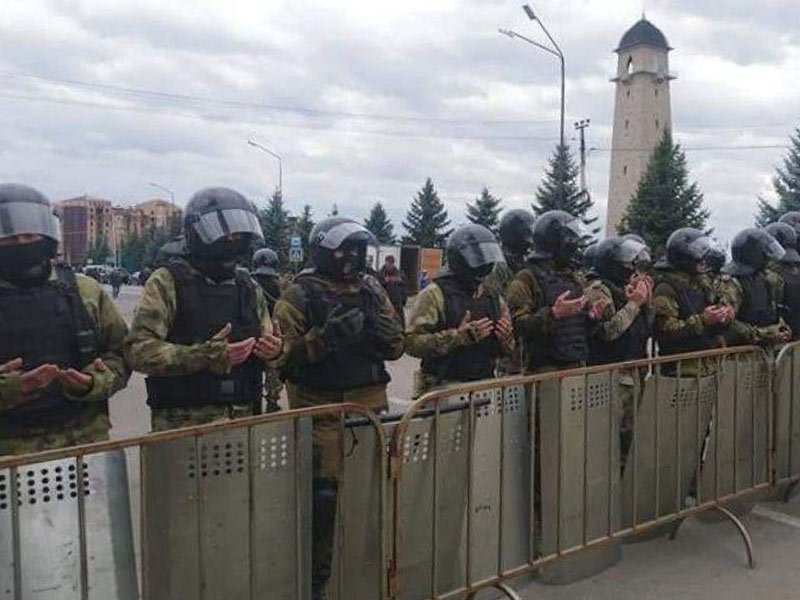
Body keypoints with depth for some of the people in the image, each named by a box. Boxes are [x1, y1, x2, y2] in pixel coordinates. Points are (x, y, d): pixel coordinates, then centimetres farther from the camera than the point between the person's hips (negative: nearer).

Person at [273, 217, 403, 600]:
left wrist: (380, 329, -8)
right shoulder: (300, 296, -6)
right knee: (322, 497, -4)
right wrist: (326, 335, -25)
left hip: (370, 405, 6)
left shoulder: (372, 291, 11)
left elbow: (396, 346, 13)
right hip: (321, 408, -5)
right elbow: (284, 353, -14)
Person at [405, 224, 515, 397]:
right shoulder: (435, 294, -6)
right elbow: (412, 342, -17)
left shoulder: (493, 297, 13)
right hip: (442, 392, -6)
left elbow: (508, 350, 22)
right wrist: (459, 336, -22)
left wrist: (505, 339, -2)